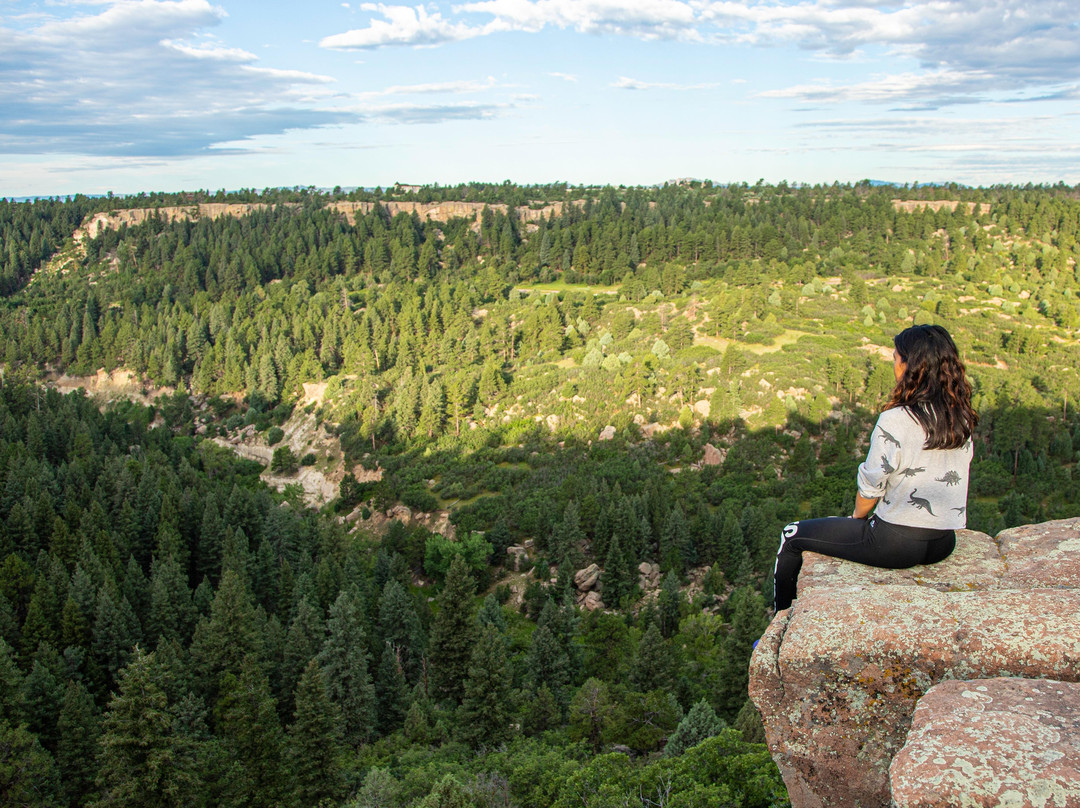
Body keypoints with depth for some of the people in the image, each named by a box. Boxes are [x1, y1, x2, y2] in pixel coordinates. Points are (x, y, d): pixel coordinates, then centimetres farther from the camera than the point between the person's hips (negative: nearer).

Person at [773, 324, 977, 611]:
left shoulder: (895, 421, -21)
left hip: (897, 543, -7)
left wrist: (857, 518, 8)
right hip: (944, 544, 8)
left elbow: (870, 487, -13)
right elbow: (941, 478, 10)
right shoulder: (961, 420, -1)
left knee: (792, 536, 10)